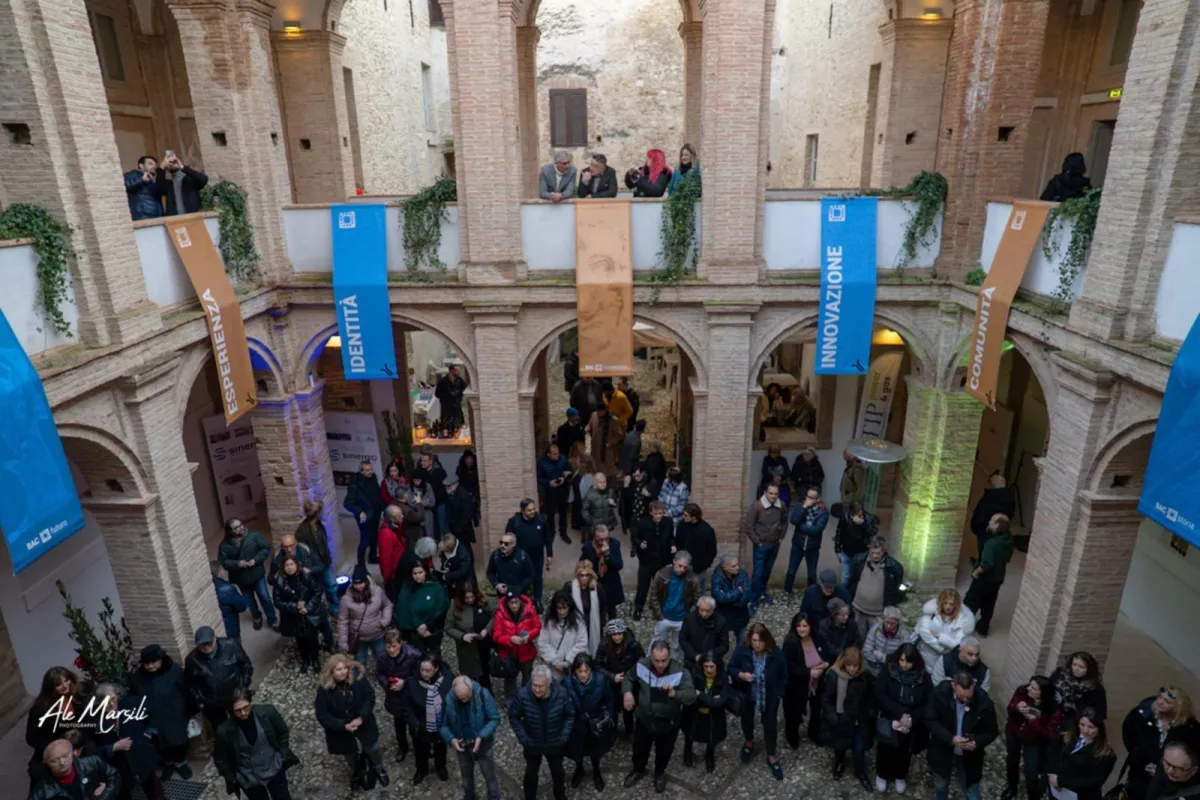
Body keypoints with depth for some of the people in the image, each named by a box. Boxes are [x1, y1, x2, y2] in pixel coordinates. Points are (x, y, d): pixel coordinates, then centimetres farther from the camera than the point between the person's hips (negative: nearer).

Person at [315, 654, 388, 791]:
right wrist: (344, 726, -25)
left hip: (364, 725, 0)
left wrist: (361, 717, -26)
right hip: (341, 731, 0)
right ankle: (356, 773, 57)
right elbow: (322, 716, -18)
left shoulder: (358, 677, -23)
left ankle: (379, 769, 51)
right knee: (351, 756, 24)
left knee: (373, 749, 19)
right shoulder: (324, 690, -23)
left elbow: (370, 697, -15)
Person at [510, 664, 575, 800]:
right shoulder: (523, 695, -31)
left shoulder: (561, 693, -29)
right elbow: (513, 717, -12)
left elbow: (570, 715, -10)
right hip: (532, 744, -1)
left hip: (555, 744, 1)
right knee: (531, 772, 25)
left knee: (557, 771, 27)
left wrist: (564, 737, -12)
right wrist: (523, 738, -14)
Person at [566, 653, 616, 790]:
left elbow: (609, 702, -11)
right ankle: (579, 770, 57)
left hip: (596, 725, 0)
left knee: (596, 749, 25)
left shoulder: (600, 680, -27)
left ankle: (596, 772, 56)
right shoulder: (567, 683, -28)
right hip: (576, 725, 0)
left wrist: (609, 721, -6)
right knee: (577, 750, 25)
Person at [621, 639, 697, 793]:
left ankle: (660, 773, 57)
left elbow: (691, 696, -34)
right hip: (643, 720, 2)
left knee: (664, 751, 25)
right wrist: (627, 692, -19)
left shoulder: (680, 672, -28)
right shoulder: (642, 666, -19)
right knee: (639, 748, 26)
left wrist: (675, 694, -52)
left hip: (668, 723, -2)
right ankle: (638, 770, 57)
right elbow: (628, 678, 0)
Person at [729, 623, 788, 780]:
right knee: (747, 720, 24)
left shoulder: (776, 653, -26)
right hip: (747, 694, 1)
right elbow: (731, 668, -14)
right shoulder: (742, 649, -26)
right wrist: (741, 675, -32)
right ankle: (749, 743, 54)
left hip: (770, 697, -1)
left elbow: (783, 676, -9)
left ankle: (772, 757, 35)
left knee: (770, 725, 12)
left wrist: (778, 693, -9)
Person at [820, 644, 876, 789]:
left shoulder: (865, 676, -14)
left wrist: (870, 715, -3)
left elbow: (870, 698, 3)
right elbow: (826, 700, -14)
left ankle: (861, 773, 37)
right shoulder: (833, 675, -23)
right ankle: (839, 763, 52)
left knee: (859, 748, 7)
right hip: (839, 720, -1)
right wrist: (833, 718, -17)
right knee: (839, 745, 20)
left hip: (859, 721, 1)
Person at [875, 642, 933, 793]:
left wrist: (912, 718, -14)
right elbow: (880, 696, -10)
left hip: (913, 721, 1)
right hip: (890, 717, -1)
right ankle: (882, 775, 12)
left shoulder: (922, 676, -4)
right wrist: (900, 713, -19)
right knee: (887, 742, -13)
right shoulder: (888, 670, -8)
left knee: (905, 746, -10)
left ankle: (900, 776, 18)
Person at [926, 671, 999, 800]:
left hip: (969, 756, -1)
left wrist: (977, 742, -29)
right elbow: (930, 720, -17)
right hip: (943, 751, 1)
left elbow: (992, 732, -10)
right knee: (940, 785, 25)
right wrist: (950, 739, -31)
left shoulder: (984, 702, -25)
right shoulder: (940, 692, -25)